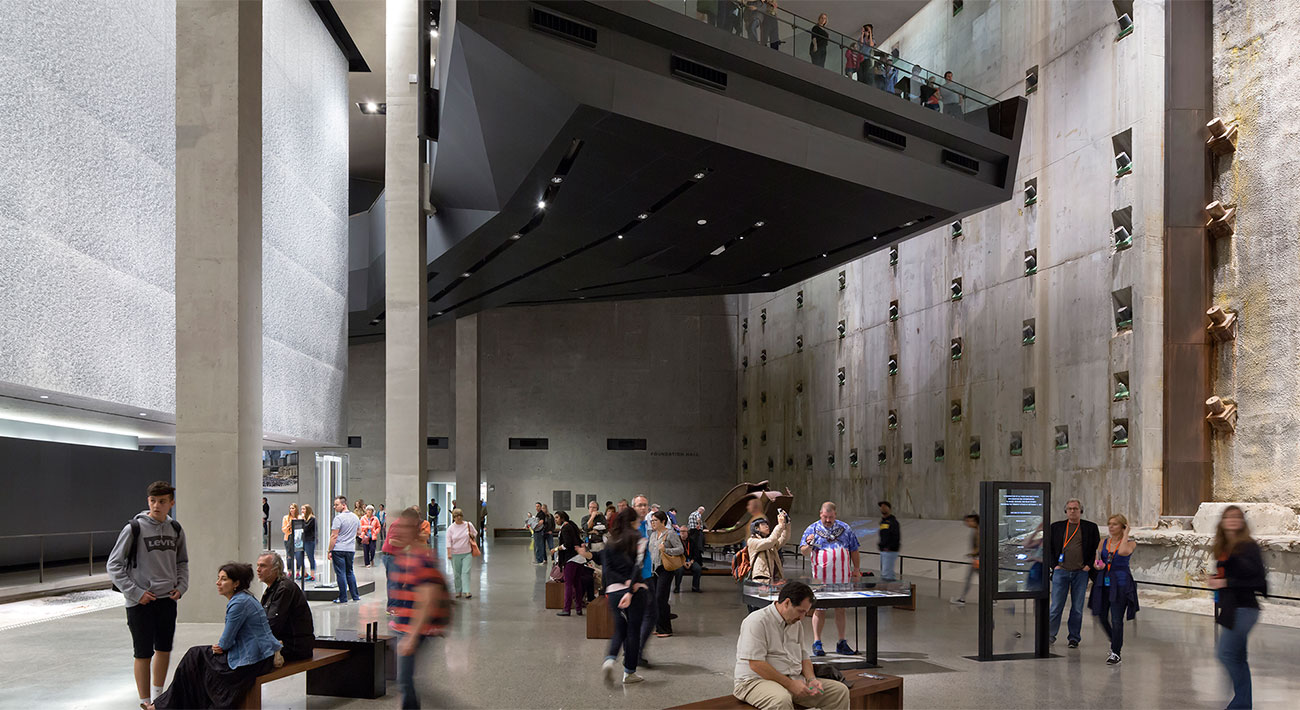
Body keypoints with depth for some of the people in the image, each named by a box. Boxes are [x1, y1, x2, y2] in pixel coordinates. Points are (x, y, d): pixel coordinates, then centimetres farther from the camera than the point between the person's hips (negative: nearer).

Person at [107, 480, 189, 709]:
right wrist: (136, 593, -14)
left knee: (164, 649, 14)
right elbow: (114, 565, -8)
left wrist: (181, 587, 3)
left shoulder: (175, 530, 4)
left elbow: (182, 562, 19)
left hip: (168, 599, 5)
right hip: (141, 602, -5)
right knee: (143, 653, 0)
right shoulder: (134, 528, -11)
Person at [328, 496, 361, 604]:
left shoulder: (338, 518, -13)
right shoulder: (355, 517, 9)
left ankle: (343, 598, 2)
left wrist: (329, 550, -9)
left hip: (339, 549, -6)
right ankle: (355, 596, 17)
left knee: (341, 573, -1)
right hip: (351, 549, 6)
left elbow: (334, 536, -14)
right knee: (349, 572, 17)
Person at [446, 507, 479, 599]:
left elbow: (475, 533, 21)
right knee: (457, 574, 7)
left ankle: (466, 591, -12)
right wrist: (449, 553, -15)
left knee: (466, 572, -10)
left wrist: (472, 535, 1)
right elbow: (448, 541, -6)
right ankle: (458, 591, 20)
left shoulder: (468, 525, 2)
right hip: (455, 554, 0)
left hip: (467, 553, 0)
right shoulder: (451, 528, -2)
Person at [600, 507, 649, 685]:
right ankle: (629, 672, 11)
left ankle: (610, 659, -11)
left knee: (619, 629, 15)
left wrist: (625, 582, -7)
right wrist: (630, 590, -17)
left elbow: (606, 569, 0)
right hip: (636, 590, -4)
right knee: (633, 630, 7)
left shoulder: (609, 543, 11)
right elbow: (638, 566, -14)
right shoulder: (638, 539, -2)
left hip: (614, 590, 4)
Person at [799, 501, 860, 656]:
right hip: (821, 578, -2)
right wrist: (809, 546, -23)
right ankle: (817, 643, 6)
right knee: (819, 609, -1)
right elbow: (804, 552, -3)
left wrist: (857, 569, 9)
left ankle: (842, 643, 15)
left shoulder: (845, 529, 10)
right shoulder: (812, 529, 3)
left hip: (842, 578, 2)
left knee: (841, 609, 7)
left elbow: (854, 551, 16)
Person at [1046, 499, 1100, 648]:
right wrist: (1054, 565, 0)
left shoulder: (1090, 527, 6)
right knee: (1056, 606, -1)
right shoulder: (1056, 527, 8)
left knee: (1077, 608, 5)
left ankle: (1074, 638, 15)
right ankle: (1050, 635, 10)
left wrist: (1089, 565, -1)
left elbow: (1097, 548, 9)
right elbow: (1048, 547, 11)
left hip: (1081, 573, 0)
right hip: (1061, 572, 0)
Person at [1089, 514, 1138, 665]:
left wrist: (1126, 534, -13)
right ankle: (1116, 643, 34)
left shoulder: (1130, 543, -3)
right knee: (1102, 616, 9)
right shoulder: (1103, 542, 11)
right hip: (1103, 583, 5)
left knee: (1116, 620, -7)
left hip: (1120, 584, -5)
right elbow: (1096, 561, 14)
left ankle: (1116, 653, 3)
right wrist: (1097, 565, -10)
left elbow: (1123, 552, -25)